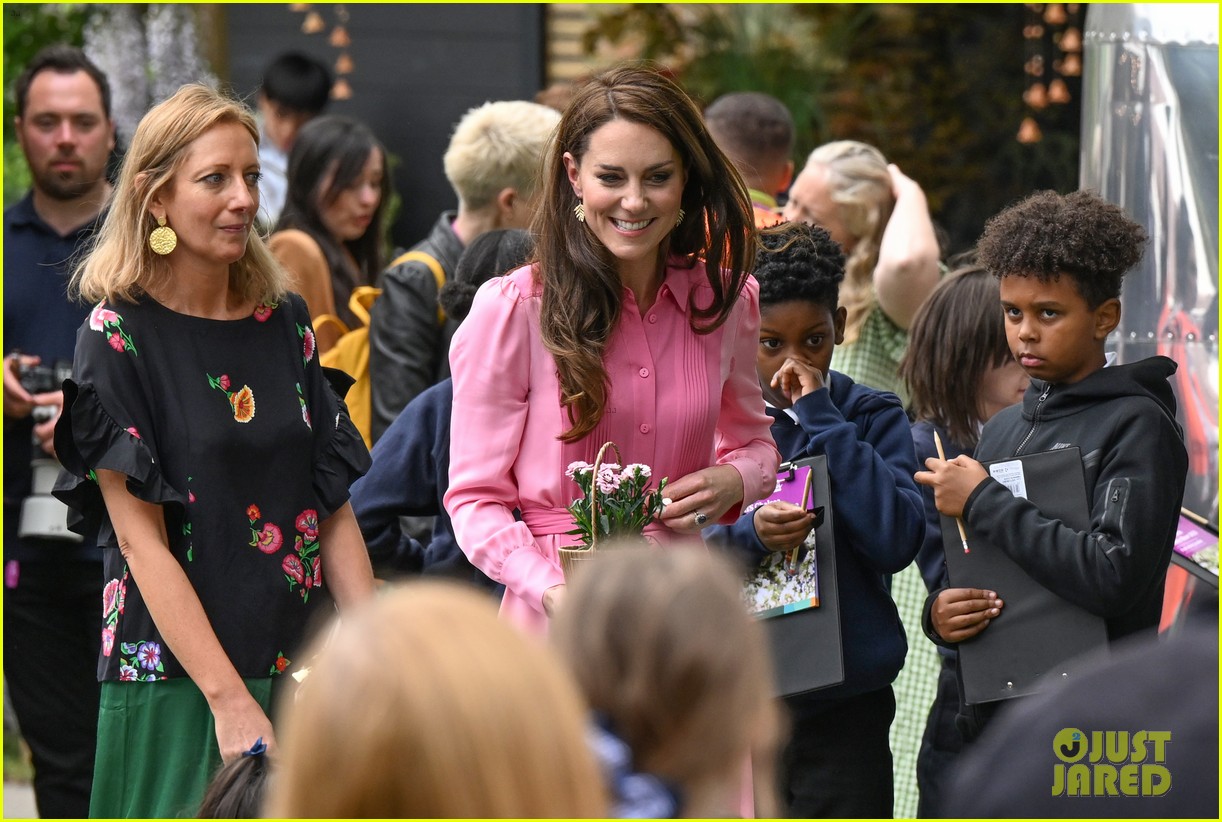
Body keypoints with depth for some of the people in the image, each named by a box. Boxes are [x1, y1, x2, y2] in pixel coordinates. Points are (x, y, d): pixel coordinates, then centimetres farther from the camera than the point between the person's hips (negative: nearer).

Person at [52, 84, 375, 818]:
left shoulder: (285, 322, 10)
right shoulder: (117, 337, -6)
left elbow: (335, 510, 10)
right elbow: (141, 539, -12)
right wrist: (230, 700, -19)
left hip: (304, 672, 5)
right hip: (176, 682, -5)